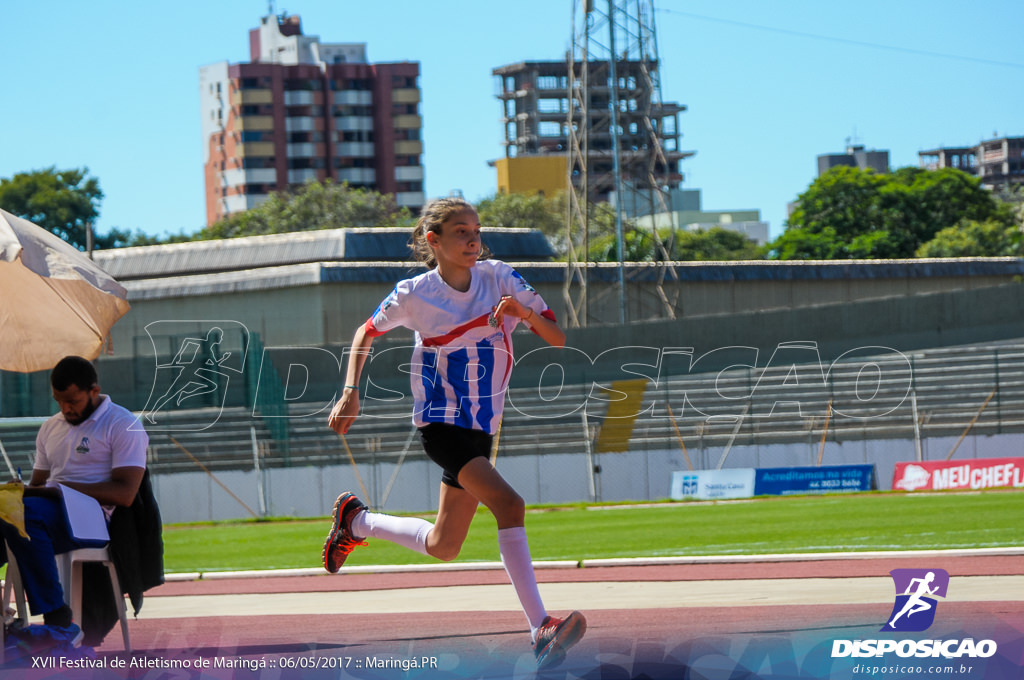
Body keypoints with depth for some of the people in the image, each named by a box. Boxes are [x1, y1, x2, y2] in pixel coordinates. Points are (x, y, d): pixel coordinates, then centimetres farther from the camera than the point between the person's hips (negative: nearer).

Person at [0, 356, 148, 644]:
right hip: (51, 515, 7)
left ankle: (59, 621, -34)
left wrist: (63, 488, -14)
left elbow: (125, 493, -8)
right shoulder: (51, 428, 25)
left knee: (26, 514, -36)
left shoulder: (123, 426, 2)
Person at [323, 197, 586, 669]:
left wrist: (524, 312, -23)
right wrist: (350, 394, -1)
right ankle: (541, 630, -32)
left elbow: (557, 338, -4)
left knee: (442, 547, 14)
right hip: (440, 424, -6)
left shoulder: (499, 278, -2)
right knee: (509, 505, -27)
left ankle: (355, 521, 38)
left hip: (482, 428, 6)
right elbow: (367, 333, 9)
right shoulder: (414, 294, -9)